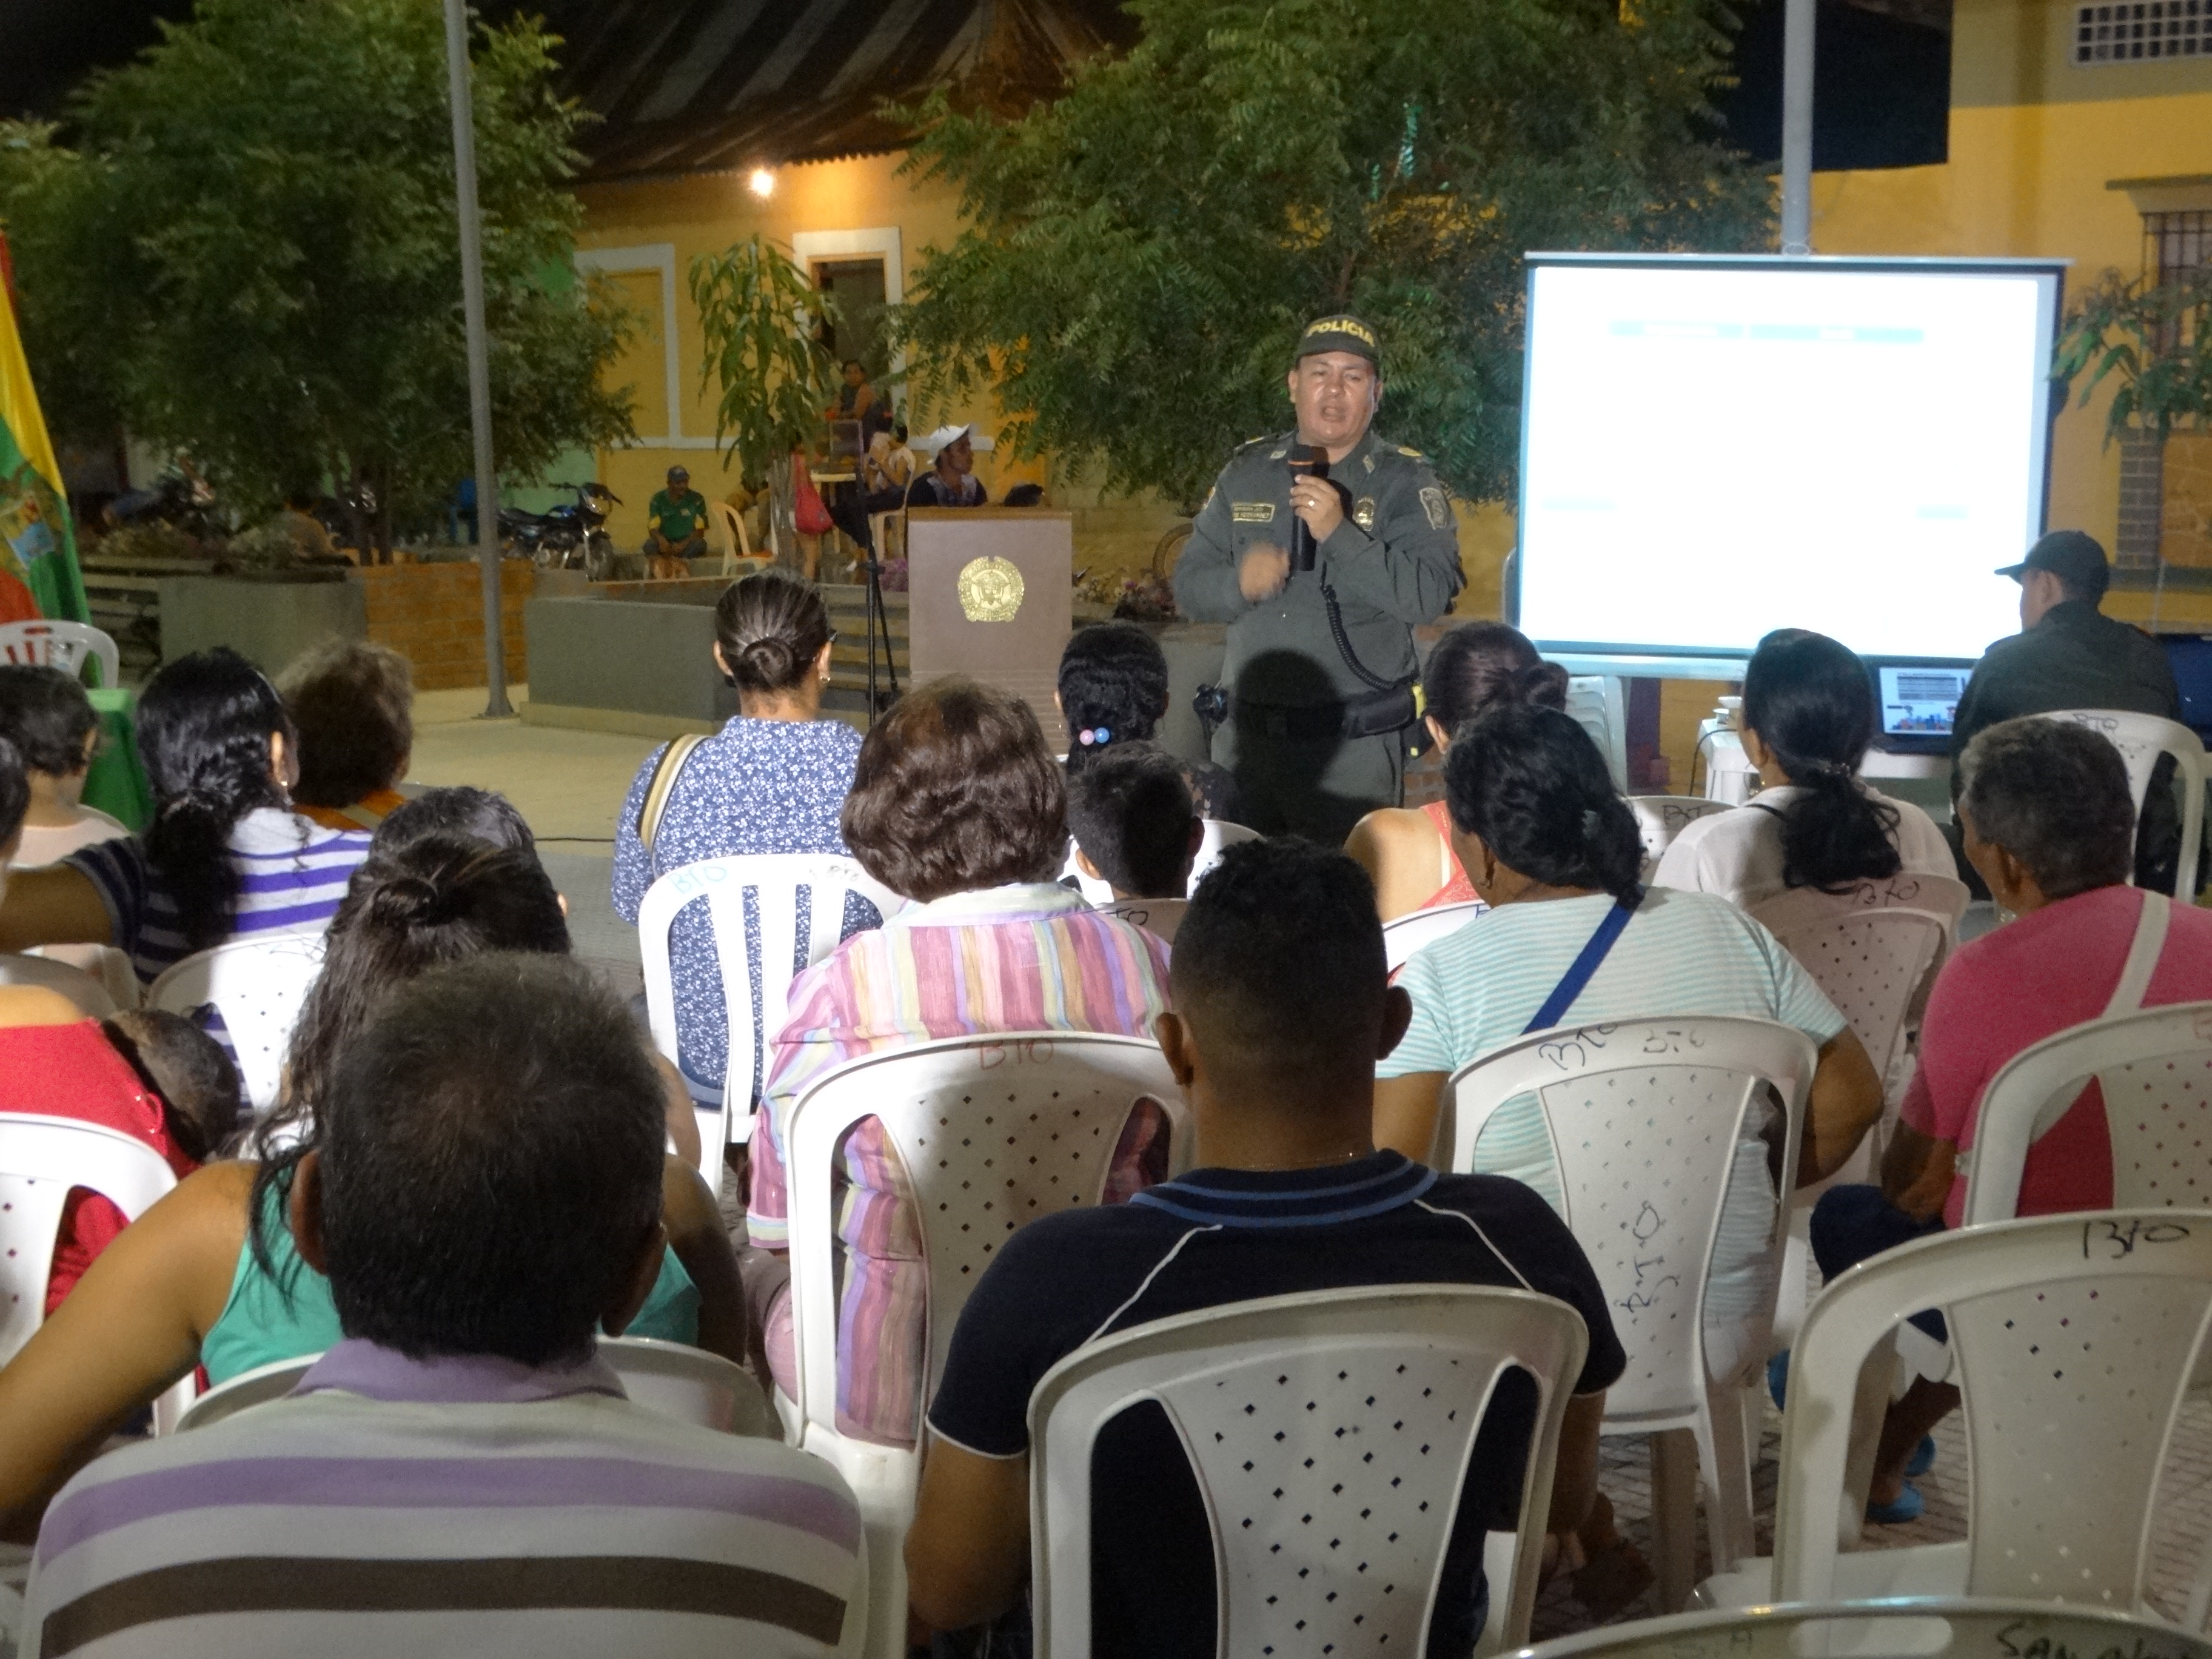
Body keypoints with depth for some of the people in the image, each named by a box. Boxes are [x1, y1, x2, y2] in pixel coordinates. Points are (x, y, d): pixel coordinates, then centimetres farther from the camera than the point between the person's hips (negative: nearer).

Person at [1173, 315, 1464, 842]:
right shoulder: (1247, 471, 10)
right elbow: (1189, 585, 8)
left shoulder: (1405, 481, -3)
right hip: (1246, 735, 4)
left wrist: (1340, 534, -24)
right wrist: (1240, 582, -13)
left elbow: (1430, 595, -16)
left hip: (1353, 744, -4)